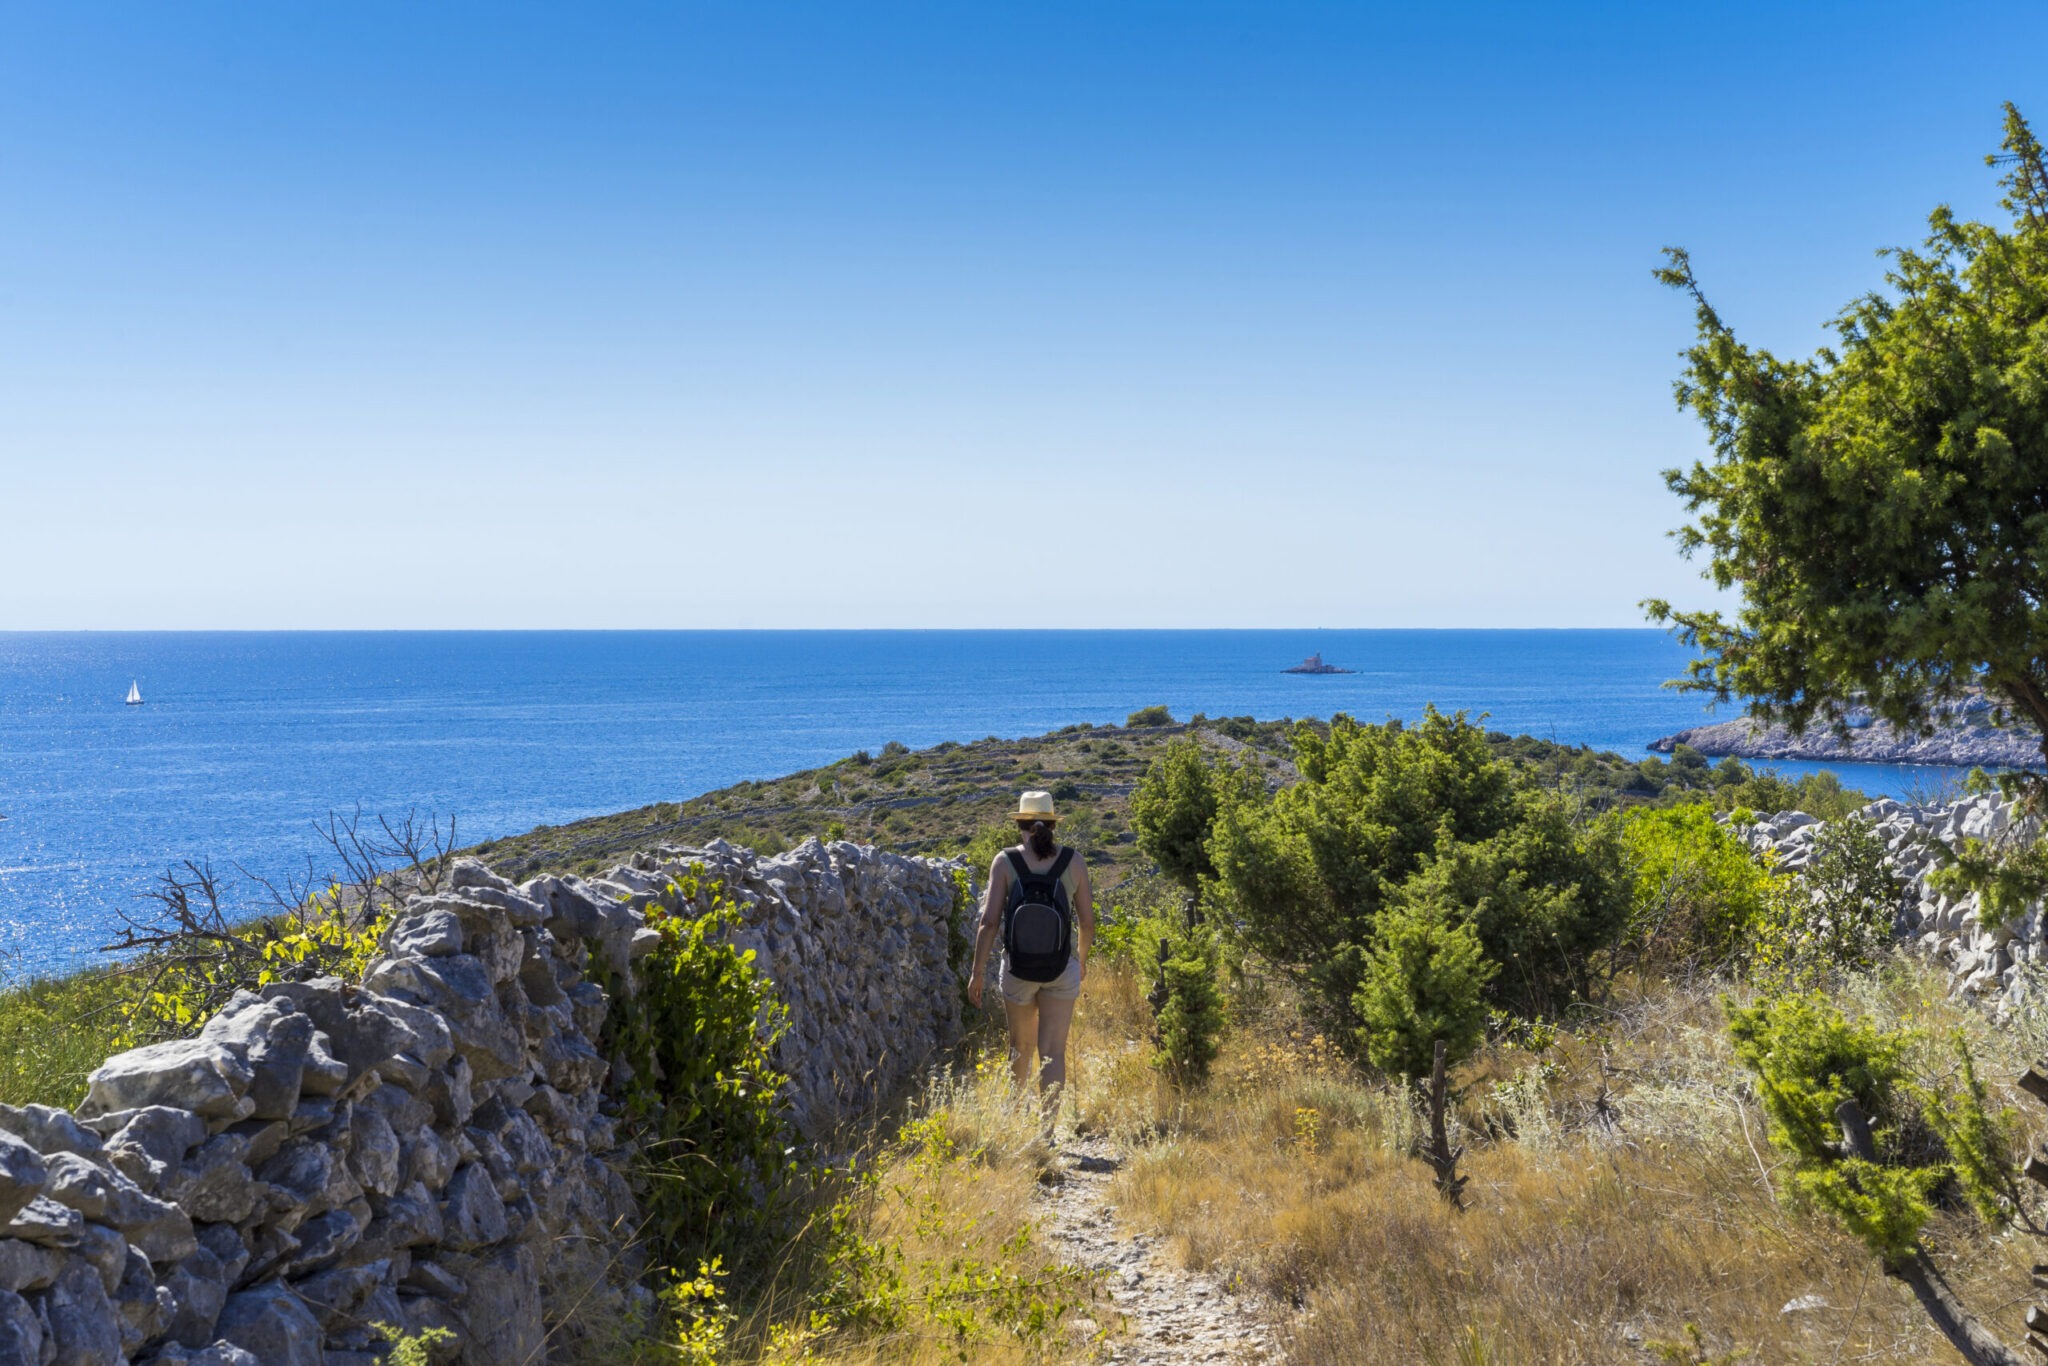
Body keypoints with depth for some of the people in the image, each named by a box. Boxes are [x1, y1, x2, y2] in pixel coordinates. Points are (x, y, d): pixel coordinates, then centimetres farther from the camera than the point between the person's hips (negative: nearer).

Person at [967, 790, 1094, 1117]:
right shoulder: (1074, 861, -2)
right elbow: (1087, 921, 1)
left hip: (1018, 966, 1)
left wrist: (978, 972, -5)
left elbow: (990, 921, -11)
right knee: (1053, 1051, 0)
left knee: (1021, 1045, 20)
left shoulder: (1005, 861, -5)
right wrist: (1082, 958, 19)